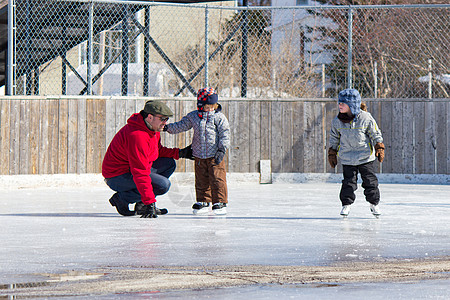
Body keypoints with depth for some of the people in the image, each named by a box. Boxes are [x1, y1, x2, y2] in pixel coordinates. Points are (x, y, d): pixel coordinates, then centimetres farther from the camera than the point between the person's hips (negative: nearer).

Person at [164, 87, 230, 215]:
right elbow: (182, 125, 13)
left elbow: (225, 134, -4)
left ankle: (220, 202, 0)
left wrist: (222, 149, -11)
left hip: (215, 156, -4)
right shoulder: (193, 116, 5)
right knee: (201, 180, 9)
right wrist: (168, 127, 2)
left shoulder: (219, 117, -4)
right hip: (199, 155, 4)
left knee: (217, 179, -7)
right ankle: (203, 202, 21)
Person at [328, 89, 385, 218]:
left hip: (365, 157, -2)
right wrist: (332, 154, 11)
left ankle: (374, 203, 18)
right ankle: (346, 204, 10)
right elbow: (334, 138, 10)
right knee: (348, 181, -3)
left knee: (370, 181, 3)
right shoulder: (337, 121, -3)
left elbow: (375, 134, -1)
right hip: (347, 157, 2)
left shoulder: (365, 118, -11)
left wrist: (379, 148, -5)